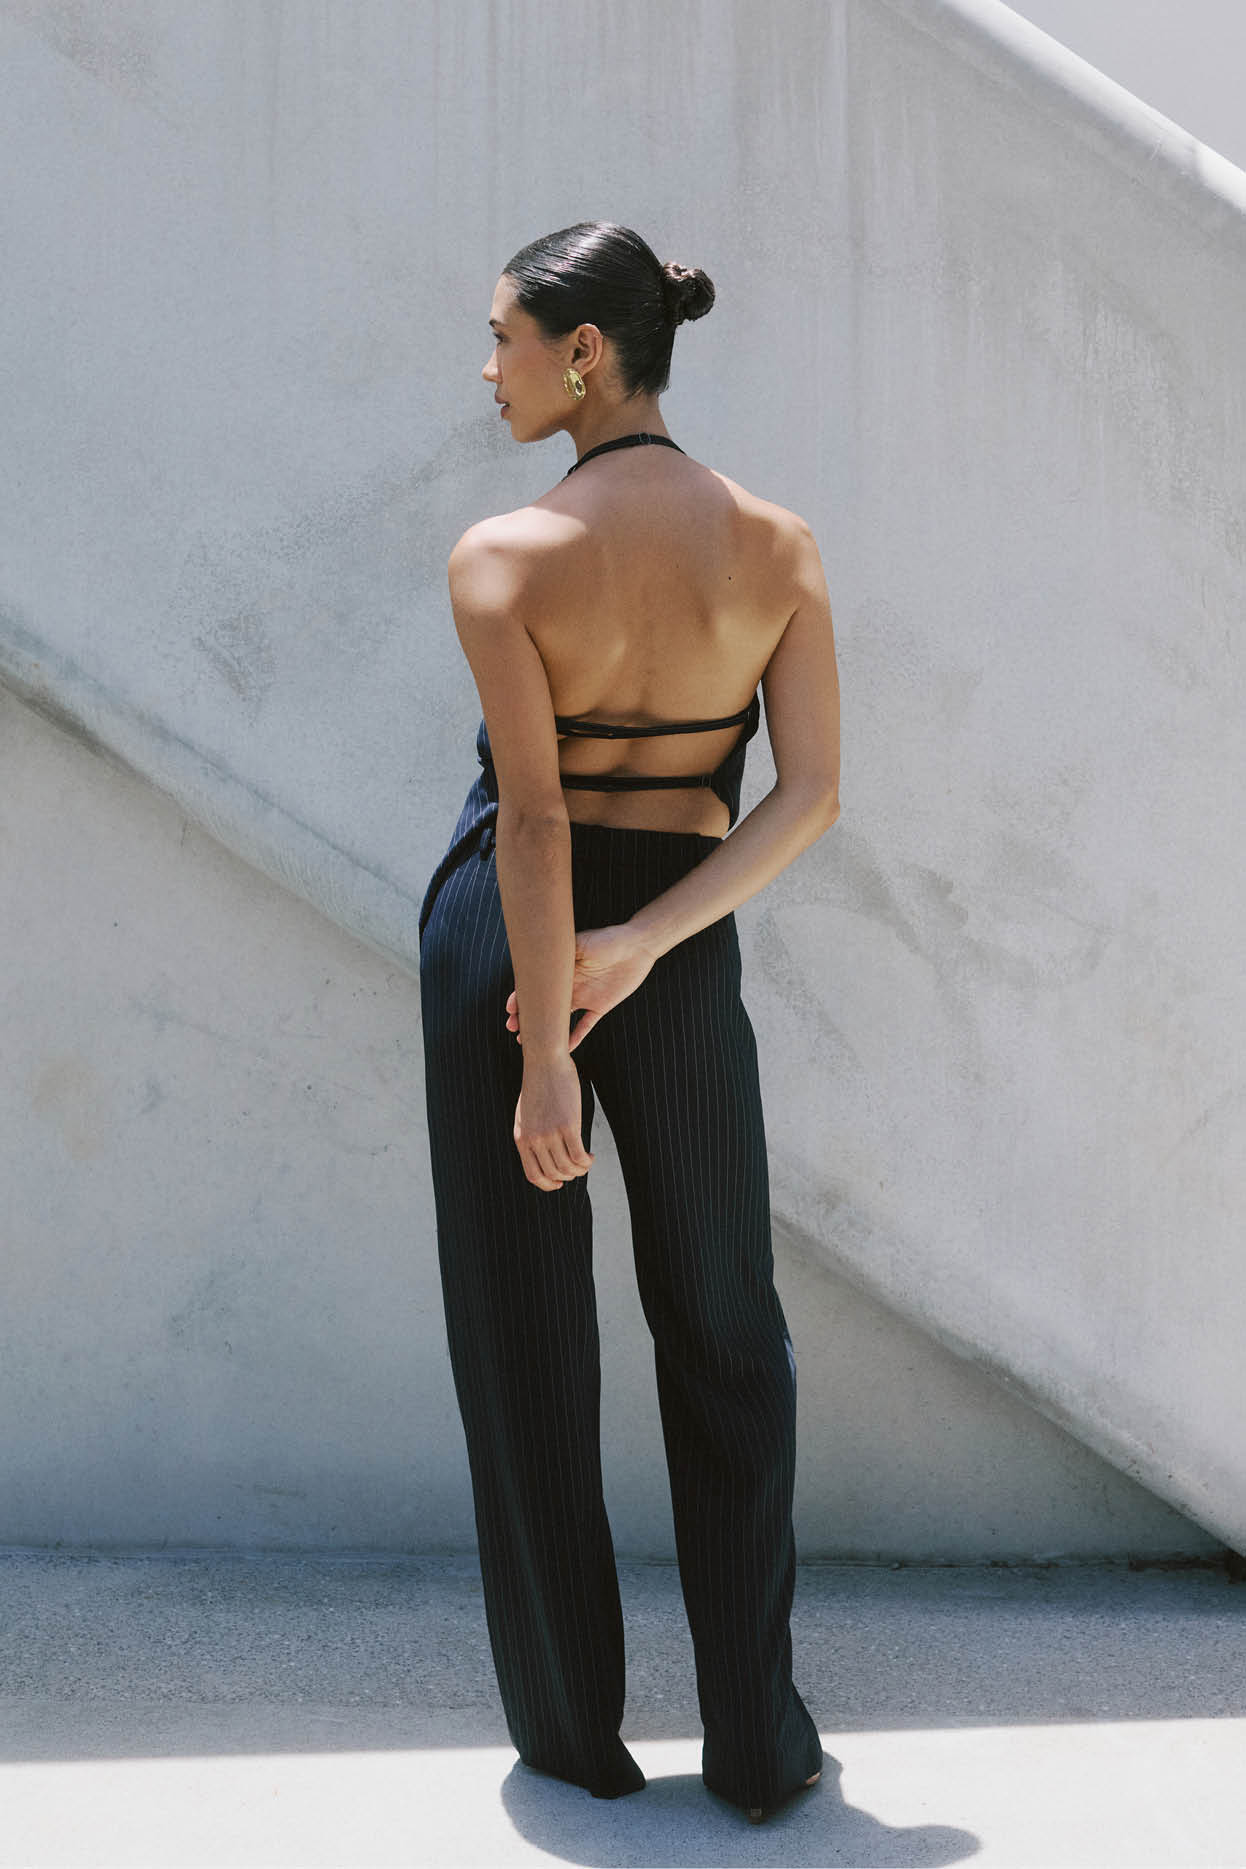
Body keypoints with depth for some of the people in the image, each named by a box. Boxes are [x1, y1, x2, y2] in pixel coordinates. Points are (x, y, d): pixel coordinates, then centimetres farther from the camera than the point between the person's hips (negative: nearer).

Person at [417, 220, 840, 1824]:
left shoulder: (503, 557, -14)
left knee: (522, 1333, 11)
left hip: (499, 940, -2)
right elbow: (813, 793, -9)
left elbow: (533, 816, -17)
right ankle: (757, 1743, 20)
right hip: (680, 962, 3)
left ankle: (572, 1728, 23)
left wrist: (544, 1058, -14)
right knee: (724, 1340, 16)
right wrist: (640, 946, -12)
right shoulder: (777, 543, -2)